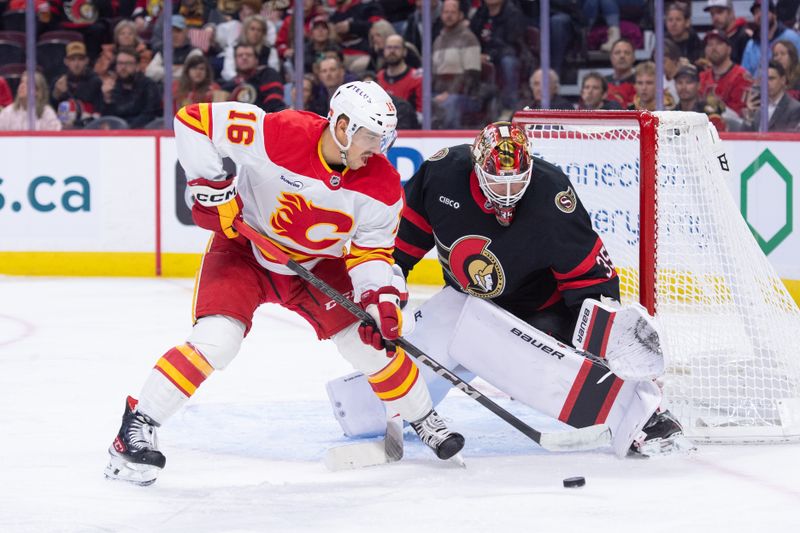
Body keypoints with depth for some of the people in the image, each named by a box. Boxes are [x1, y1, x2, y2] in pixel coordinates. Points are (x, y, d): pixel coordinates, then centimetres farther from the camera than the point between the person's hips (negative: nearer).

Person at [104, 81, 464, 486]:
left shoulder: (381, 186, -17)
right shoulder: (275, 134, -32)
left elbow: (372, 250, -7)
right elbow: (193, 120, -27)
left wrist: (378, 298, -23)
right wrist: (211, 185, -27)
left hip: (315, 265, 4)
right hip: (243, 249, -4)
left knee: (370, 340, -2)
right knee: (215, 341, -23)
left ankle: (424, 420, 23)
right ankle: (137, 428, -14)